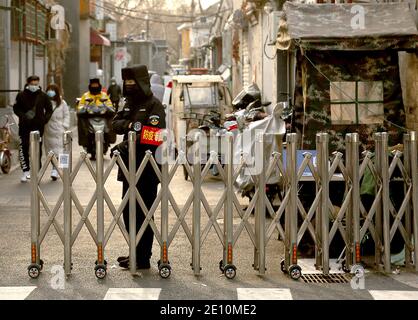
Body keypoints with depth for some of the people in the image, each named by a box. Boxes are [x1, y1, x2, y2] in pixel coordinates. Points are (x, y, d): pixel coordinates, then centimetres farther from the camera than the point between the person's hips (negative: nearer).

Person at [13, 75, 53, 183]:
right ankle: (26, 171, 0)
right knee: (23, 148, -7)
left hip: (38, 126, 1)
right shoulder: (21, 95, 2)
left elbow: (49, 109, 9)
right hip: (24, 126, -1)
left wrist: (45, 119, -8)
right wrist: (23, 116, -12)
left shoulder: (43, 96, 3)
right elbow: (16, 108, 6)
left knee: (37, 149, 5)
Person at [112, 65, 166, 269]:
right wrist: (128, 124, -13)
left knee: (143, 214, -4)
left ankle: (143, 258, 1)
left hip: (146, 168, -8)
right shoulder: (129, 103, 17)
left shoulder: (154, 105, -9)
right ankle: (136, 253, 23)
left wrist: (124, 146, -20)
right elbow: (116, 124, 7)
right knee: (128, 212, 12)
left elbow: (152, 136, -19)